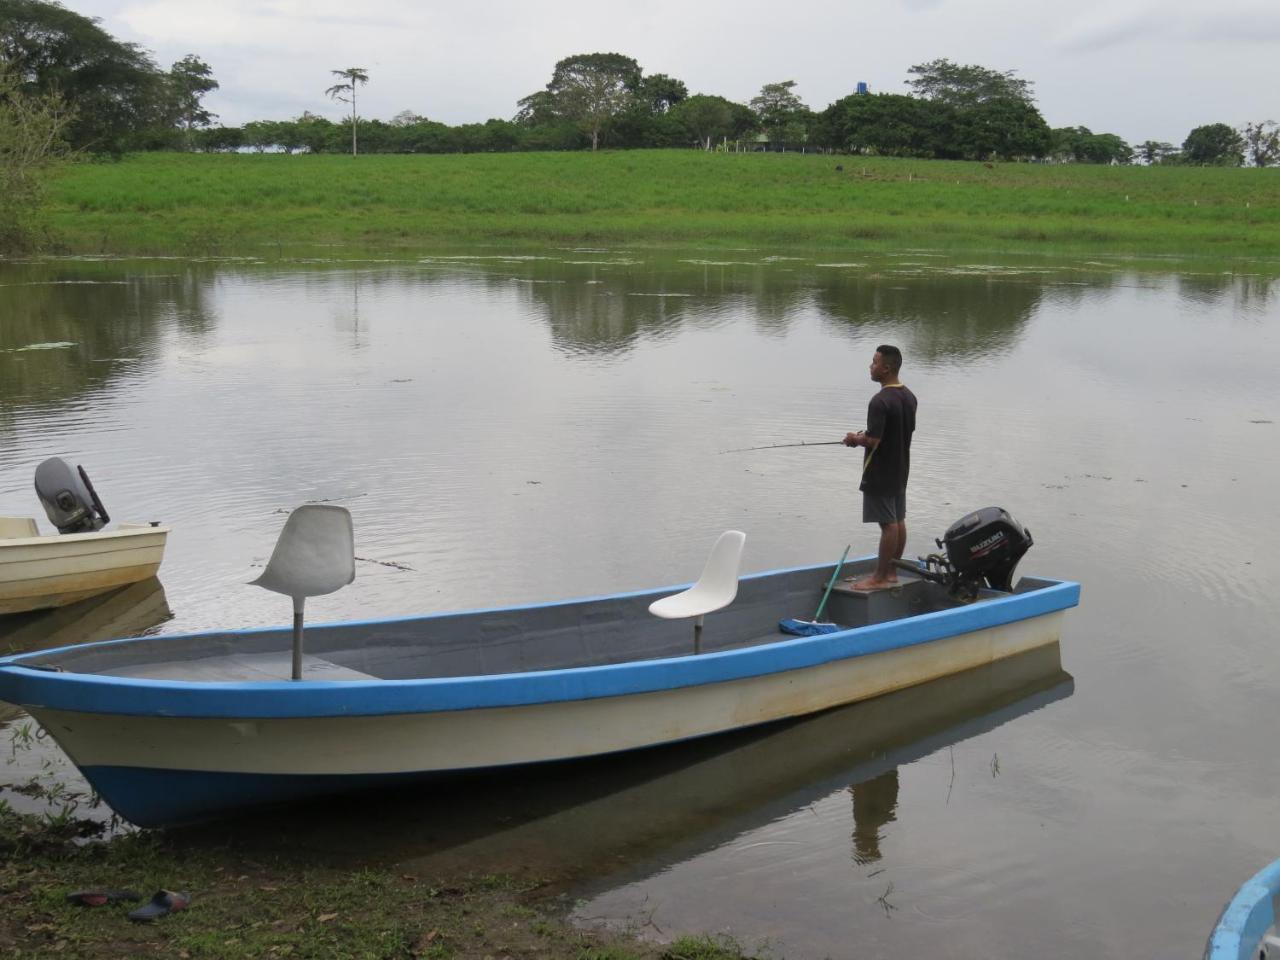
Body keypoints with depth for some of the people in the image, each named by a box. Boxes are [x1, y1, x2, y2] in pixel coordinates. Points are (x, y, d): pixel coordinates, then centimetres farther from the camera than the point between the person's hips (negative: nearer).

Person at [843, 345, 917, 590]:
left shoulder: (880, 402, -23)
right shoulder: (909, 397, 6)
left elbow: (873, 440, -26)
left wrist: (855, 439, -5)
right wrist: (865, 436, 15)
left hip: (880, 473, -9)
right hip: (900, 470, 9)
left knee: (888, 524, -5)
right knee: (898, 520, 13)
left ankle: (880, 577, 3)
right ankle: (892, 571, 23)